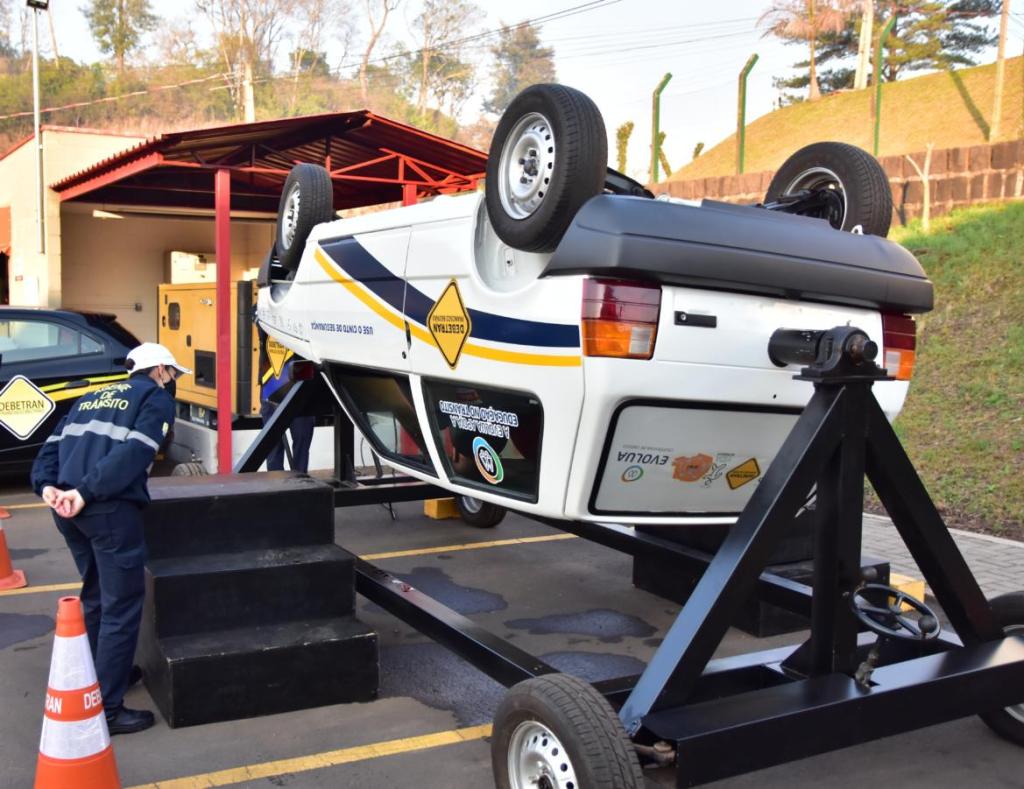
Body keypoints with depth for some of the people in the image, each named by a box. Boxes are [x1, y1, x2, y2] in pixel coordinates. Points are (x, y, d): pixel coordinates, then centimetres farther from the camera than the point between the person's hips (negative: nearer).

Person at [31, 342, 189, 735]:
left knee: (96, 594, 24)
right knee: (121, 605, 0)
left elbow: (52, 445, 14)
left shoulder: (92, 397, 26)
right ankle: (107, 709, 3)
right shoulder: (157, 398, 4)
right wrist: (86, 492, -18)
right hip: (110, 508, -8)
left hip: (67, 506, 8)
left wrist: (47, 486, 0)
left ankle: (98, 675, 40)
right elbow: (133, 453, -13)